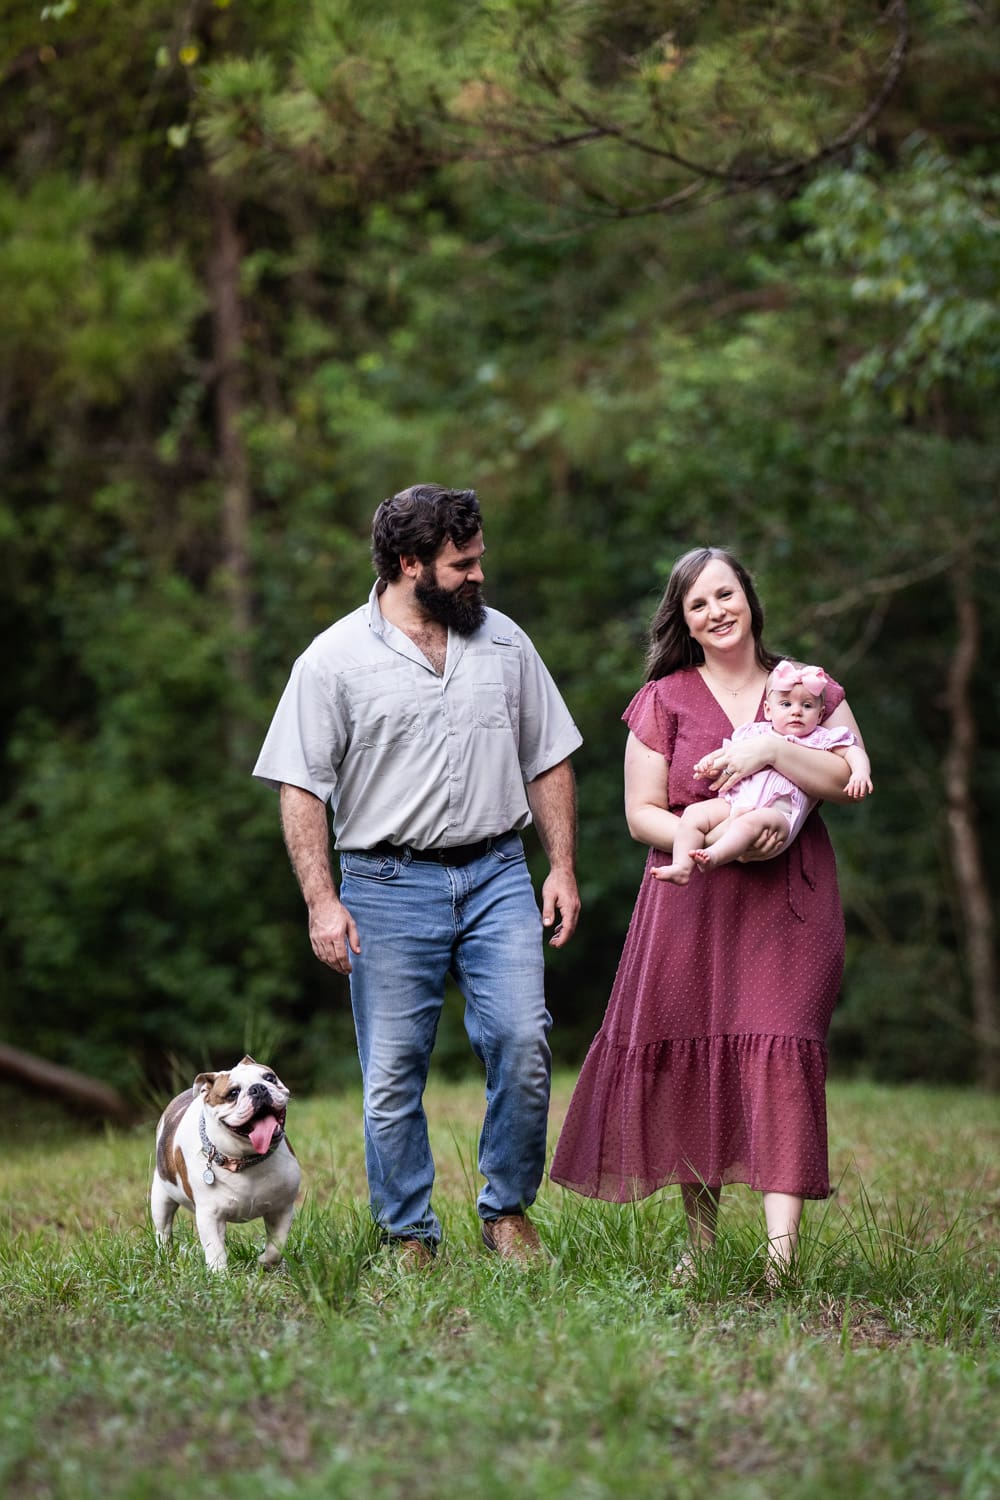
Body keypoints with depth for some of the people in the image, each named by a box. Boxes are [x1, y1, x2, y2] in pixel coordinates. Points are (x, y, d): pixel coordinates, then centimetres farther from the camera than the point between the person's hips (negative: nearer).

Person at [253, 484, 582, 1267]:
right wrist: (322, 902, -10)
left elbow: (547, 763, 15)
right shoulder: (335, 660, -2)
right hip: (389, 885, -2)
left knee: (523, 1041, -10)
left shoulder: (504, 642, 10)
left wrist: (563, 869, 8)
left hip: (496, 877, 2)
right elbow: (302, 789, -3)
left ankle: (509, 1211, 9)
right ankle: (411, 1240, 13)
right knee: (393, 1074, 0)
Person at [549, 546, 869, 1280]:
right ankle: (701, 1244, 11)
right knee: (690, 1061, -2)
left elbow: (850, 780, -2)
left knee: (778, 1053, -14)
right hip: (693, 906, 1)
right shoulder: (664, 699, 8)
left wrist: (773, 747, -14)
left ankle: (781, 1253, -22)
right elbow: (642, 813, 3)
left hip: (787, 903, -1)